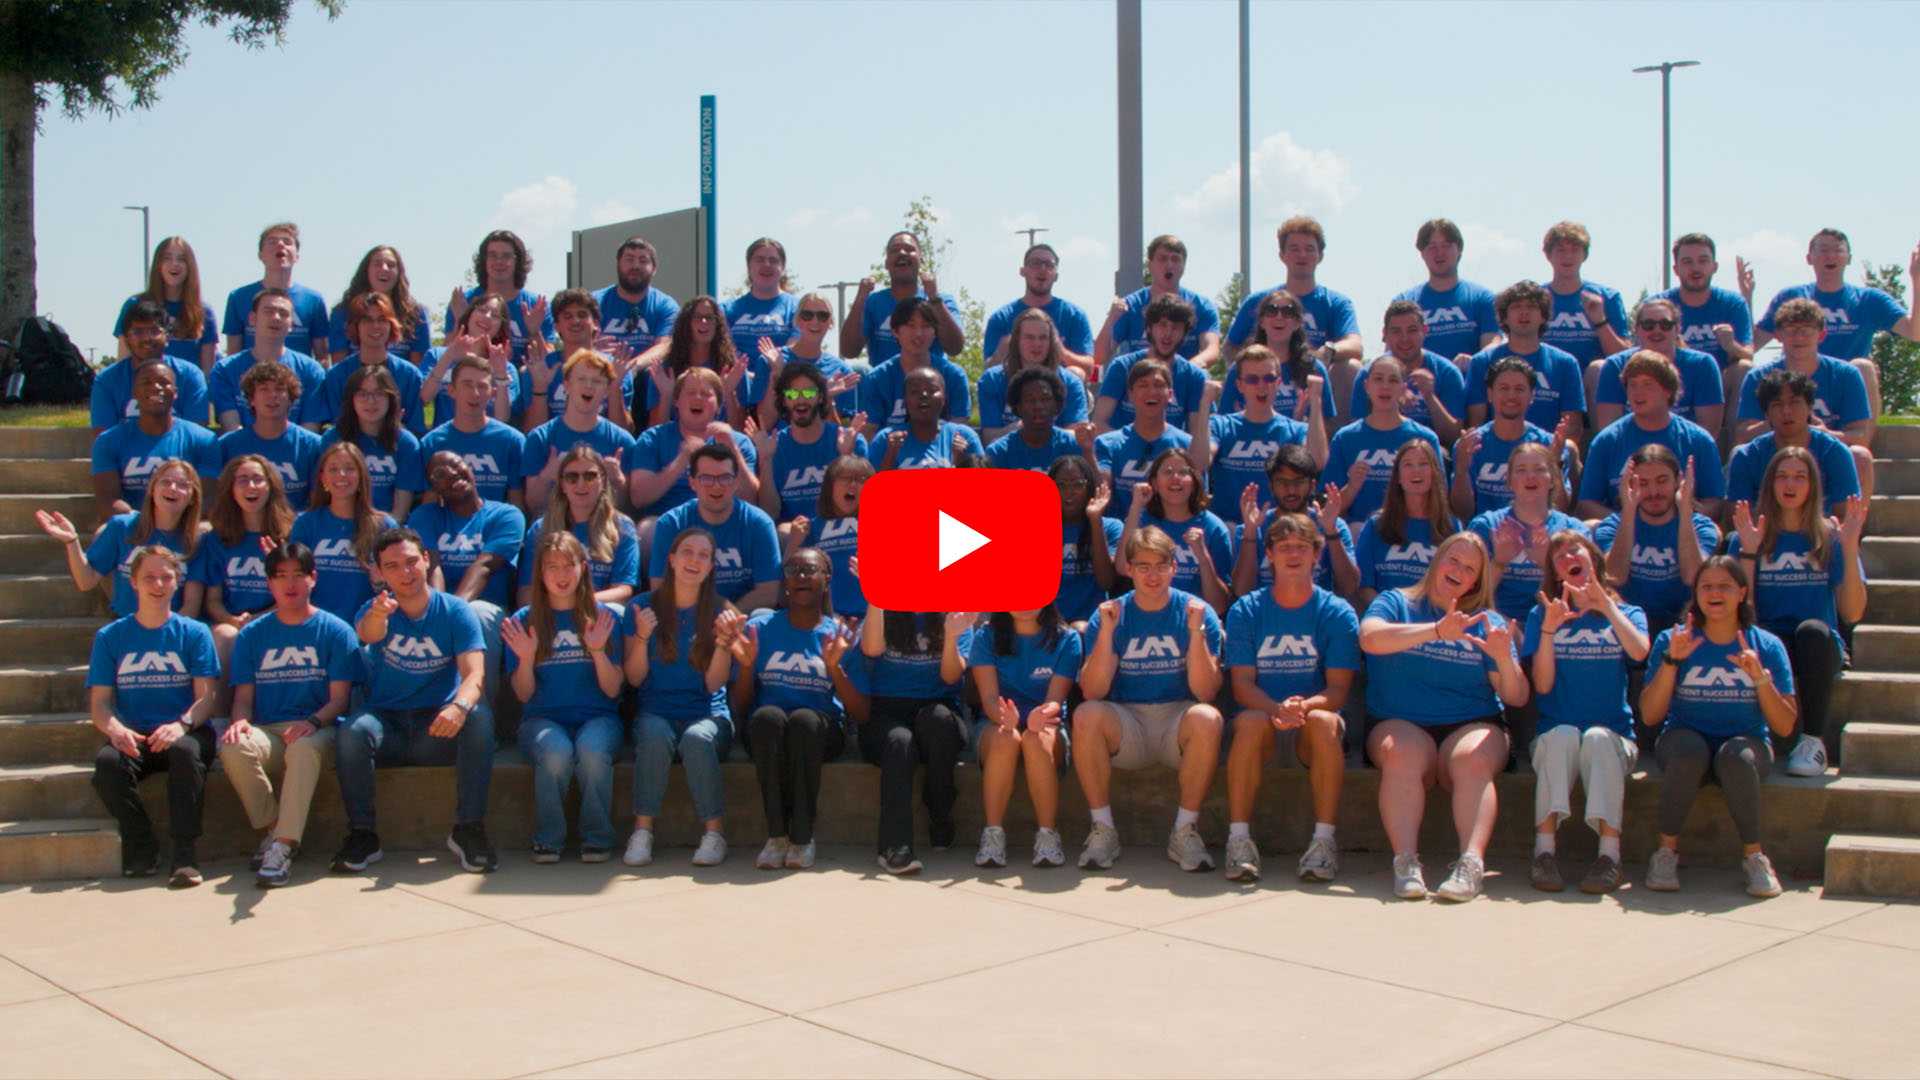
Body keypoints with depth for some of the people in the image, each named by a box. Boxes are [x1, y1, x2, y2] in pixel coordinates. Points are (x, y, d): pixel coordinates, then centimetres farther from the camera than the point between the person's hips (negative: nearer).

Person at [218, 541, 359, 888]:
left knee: (304, 748, -39)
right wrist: (239, 720, -15)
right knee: (233, 748, -32)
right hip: (267, 730, 3)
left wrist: (312, 722, -21)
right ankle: (273, 829, -13)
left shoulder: (335, 631, 8)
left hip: (318, 731, -3)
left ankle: (283, 846, -38)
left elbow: (339, 698, 0)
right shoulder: (252, 634, 16)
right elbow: (243, 695, 10)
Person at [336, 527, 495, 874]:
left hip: (439, 731, -1)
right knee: (353, 728, -31)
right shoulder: (375, 611, 0)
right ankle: (361, 834, -18)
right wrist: (376, 615, -53)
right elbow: (368, 634, -26)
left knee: (480, 716, -30)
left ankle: (468, 828, -22)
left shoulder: (455, 611, -1)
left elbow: (474, 675, -14)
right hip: (387, 721, 1)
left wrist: (459, 706, -38)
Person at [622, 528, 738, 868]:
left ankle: (714, 832, -25)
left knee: (696, 739, -35)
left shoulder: (720, 612, 4)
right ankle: (642, 831, -27)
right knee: (655, 735, -34)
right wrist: (642, 637, -14)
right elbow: (634, 678, 1)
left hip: (708, 714, 0)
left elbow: (713, 684, -2)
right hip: (656, 712, 0)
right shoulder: (643, 607, 5)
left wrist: (723, 642, -17)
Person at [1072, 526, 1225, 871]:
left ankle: (1185, 830, -17)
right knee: (1086, 715, -30)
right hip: (1126, 723, 1)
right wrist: (1106, 632, -19)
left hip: (1178, 720, -1)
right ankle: (1103, 829, -17)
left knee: (1207, 718, -33)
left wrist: (1196, 632, -21)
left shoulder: (1197, 612, 0)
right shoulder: (1109, 615, 2)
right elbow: (1093, 693, -10)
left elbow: (1205, 692, -10)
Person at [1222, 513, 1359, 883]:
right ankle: (1239, 839, -32)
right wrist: (1277, 710, -27)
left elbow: (1338, 690, -6)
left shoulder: (1337, 613, 2)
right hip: (1262, 719, 0)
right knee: (1251, 721, -33)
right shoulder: (1245, 611, 3)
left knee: (1323, 721, -33)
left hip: (1313, 722, 0)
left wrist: (1305, 705, -29)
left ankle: (1324, 840, -30)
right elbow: (1243, 684, -5)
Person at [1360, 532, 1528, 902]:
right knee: (1401, 753, -34)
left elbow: (1517, 698, 7)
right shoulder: (1396, 603, 11)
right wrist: (1436, 631, -24)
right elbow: (1370, 637, -15)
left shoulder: (1487, 622, 15)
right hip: (1400, 723, -1)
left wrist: (1505, 660, -13)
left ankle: (1471, 864, -42)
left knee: (1472, 760, -32)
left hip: (1472, 725, 1)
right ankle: (1405, 863, -39)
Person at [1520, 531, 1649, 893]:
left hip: (1613, 737, 0)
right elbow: (1542, 685, -2)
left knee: (1598, 737, -34)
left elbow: (1639, 652, -14)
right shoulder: (1541, 615, 11)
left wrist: (1605, 605, -14)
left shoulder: (1626, 614, 11)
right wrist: (1548, 630, -14)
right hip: (1553, 736, 0)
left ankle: (1610, 854, -36)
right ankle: (1544, 851, -37)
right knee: (1563, 734, -34)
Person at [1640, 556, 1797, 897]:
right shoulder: (1672, 640, 2)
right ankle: (1666, 851, -20)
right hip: (1685, 738, 0)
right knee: (1689, 749, -37)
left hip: (1747, 742, 0)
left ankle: (1753, 856, -17)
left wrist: (1760, 677, -15)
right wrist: (1671, 660, -13)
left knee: (1736, 755, -36)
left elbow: (1785, 727, -1)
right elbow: (1650, 717, -6)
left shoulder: (1767, 646, 4)